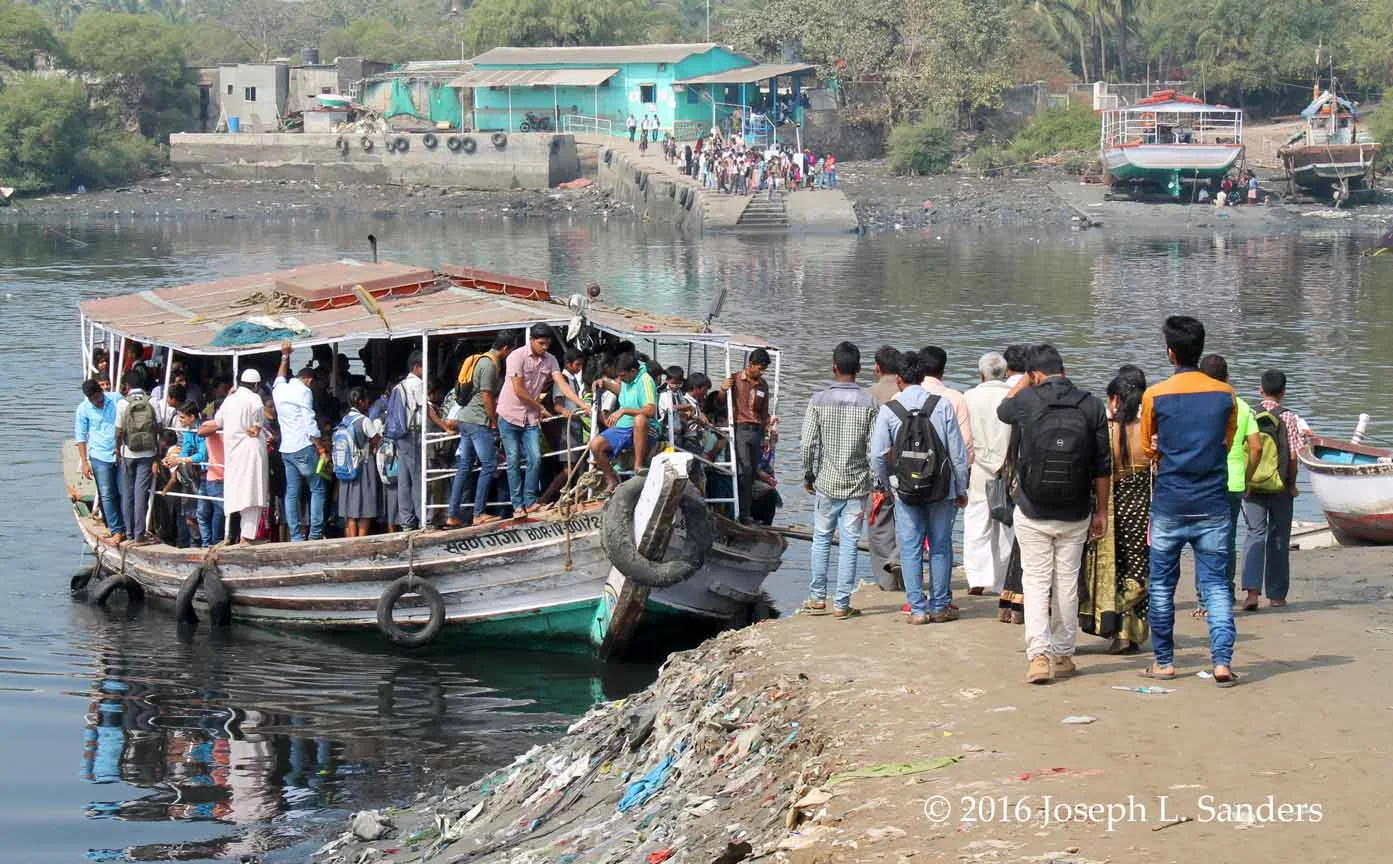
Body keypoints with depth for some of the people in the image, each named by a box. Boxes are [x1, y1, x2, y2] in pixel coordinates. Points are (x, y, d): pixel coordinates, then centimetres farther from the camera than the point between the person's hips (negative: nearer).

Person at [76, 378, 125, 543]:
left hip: (121, 454, 1)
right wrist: (84, 462, -2)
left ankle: (128, 529, 7)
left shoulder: (116, 400, -1)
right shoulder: (83, 409, -2)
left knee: (124, 493, 1)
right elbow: (81, 437, 3)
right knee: (107, 495, -3)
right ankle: (116, 531, 0)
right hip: (100, 457, -1)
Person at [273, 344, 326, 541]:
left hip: (286, 449, 7)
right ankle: (315, 533, -10)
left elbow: (280, 378, 40)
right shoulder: (304, 391, -6)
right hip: (304, 447, -7)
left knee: (292, 492, 4)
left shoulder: (279, 390, 14)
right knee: (318, 489, -3)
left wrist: (285, 357, 50)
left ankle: (295, 535, 1)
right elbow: (310, 423, -12)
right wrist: (321, 448, -9)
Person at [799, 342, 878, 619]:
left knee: (822, 538, 14)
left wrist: (808, 475, 7)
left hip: (827, 482, 0)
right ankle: (842, 603, 4)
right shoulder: (869, 404, -6)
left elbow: (808, 443, -7)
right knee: (849, 543, 3)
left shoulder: (819, 400, -5)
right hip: (858, 484, 0)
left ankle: (818, 597, 18)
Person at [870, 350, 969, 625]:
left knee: (910, 549, 6)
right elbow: (958, 451, -2)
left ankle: (917, 608, 5)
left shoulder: (888, 410, -5)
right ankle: (940, 606, 15)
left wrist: (885, 484, 16)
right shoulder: (942, 405, -5)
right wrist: (961, 489, 8)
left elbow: (878, 454, -2)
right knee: (940, 547, 11)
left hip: (905, 491, 0)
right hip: (941, 489, 0)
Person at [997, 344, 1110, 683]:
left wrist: (1027, 378, 24)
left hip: (1031, 512, -2)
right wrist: (1102, 511, 8)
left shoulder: (1026, 401, -8)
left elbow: (1001, 410, 18)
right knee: (1067, 583, 12)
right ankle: (1063, 655, 18)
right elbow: (1103, 466, 0)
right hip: (1075, 515, 2)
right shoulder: (1091, 405, -3)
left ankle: (1039, 654, -11)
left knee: (1035, 582, 2)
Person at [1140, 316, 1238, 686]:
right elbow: (1227, 444, 13)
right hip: (1213, 504, 1)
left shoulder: (1155, 396, -5)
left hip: (1169, 504, -1)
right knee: (1215, 585, 3)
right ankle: (1222, 661, -9)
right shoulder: (1225, 394, 0)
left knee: (1162, 584, 10)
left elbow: (1148, 450, 6)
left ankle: (1163, 661, 15)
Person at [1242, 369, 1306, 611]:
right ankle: (1276, 594, 17)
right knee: (1279, 538, 10)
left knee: (1255, 534, 2)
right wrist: (1292, 484, 5)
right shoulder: (1288, 418, -6)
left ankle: (1251, 589, -19)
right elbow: (1292, 456, -8)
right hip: (1280, 486, -1)